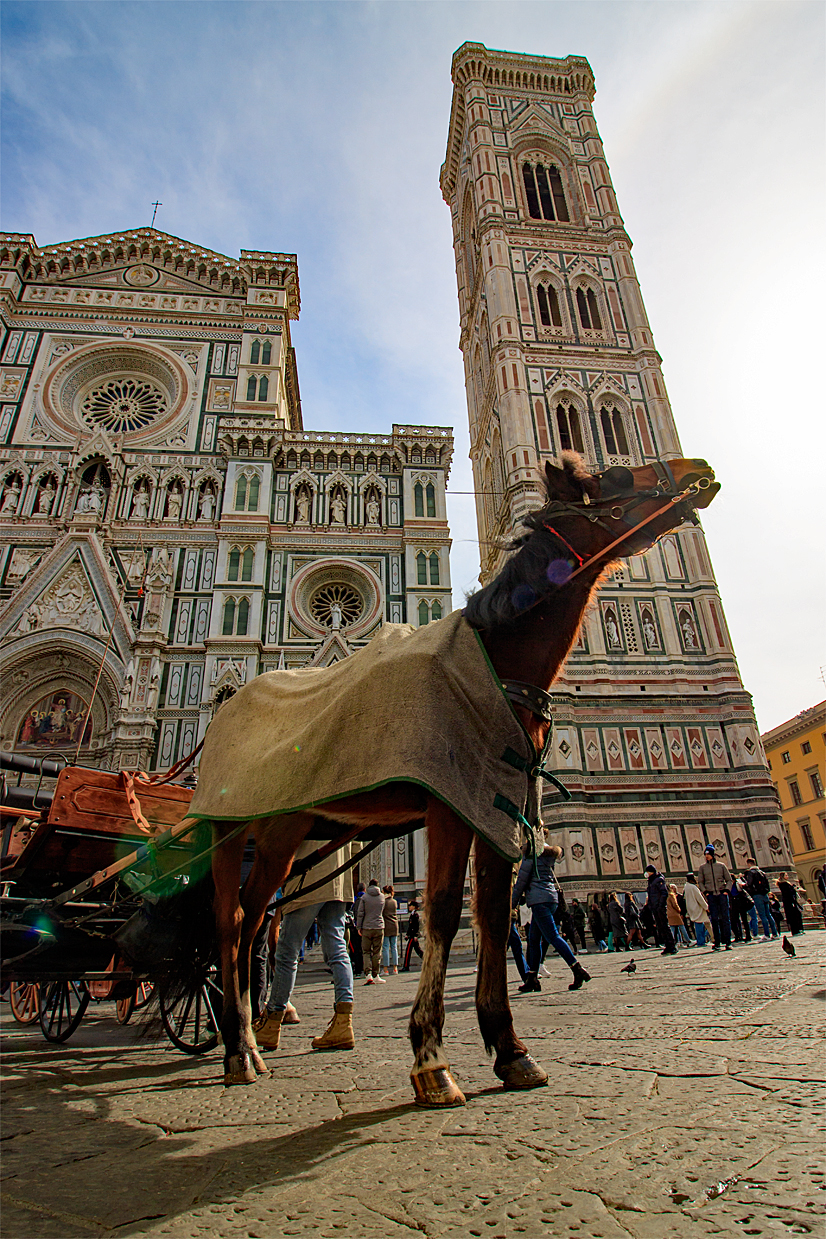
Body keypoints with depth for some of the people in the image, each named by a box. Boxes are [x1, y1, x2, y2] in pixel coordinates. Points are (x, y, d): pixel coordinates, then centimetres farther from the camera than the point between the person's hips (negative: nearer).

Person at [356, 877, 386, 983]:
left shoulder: (364, 897, -2)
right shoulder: (382, 897, 6)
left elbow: (360, 913, -3)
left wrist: (359, 927, 3)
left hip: (367, 928, -1)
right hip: (379, 927, 1)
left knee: (366, 952, 6)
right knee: (377, 953, 8)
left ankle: (368, 974, -6)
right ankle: (376, 975, 9)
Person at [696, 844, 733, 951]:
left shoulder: (721, 865, 8)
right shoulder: (702, 867, 9)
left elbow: (729, 880, 11)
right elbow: (700, 882, 12)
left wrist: (727, 890, -3)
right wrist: (705, 892, -2)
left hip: (722, 894, 0)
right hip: (711, 895, 1)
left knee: (725, 917, -3)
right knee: (714, 919, -1)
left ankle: (727, 941, 2)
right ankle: (717, 942, 4)